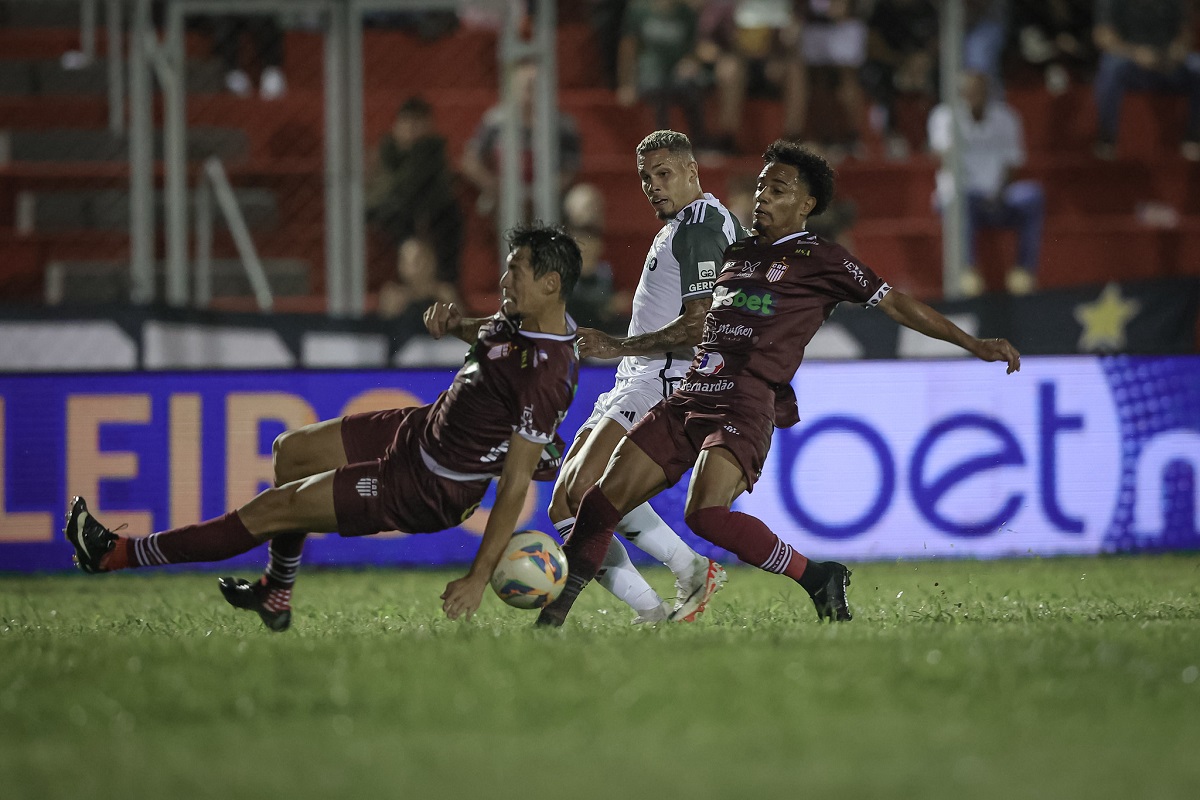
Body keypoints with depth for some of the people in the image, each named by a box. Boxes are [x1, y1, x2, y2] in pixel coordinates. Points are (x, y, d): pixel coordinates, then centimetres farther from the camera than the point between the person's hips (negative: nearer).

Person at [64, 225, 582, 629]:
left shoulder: (543, 378, -32)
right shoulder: (530, 320, -4)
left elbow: (516, 483, -29)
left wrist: (479, 577, -27)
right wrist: (458, 326, -1)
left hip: (429, 490, -9)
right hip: (420, 429, 9)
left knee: (272, 509, -3)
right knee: (291, 452, 21)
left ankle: (120, 555, 9)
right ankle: (276, 596, 36)